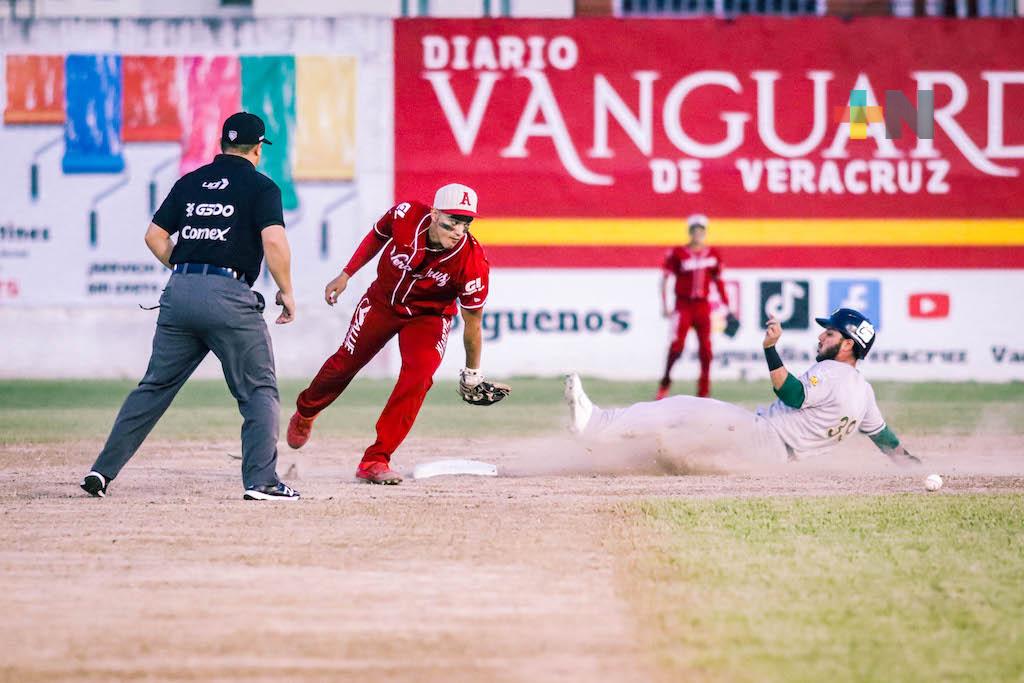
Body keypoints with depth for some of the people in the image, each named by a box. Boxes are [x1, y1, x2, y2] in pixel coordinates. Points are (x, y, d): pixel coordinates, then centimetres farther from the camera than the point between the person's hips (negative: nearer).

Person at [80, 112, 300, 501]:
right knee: (259, 391, 4)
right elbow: (274, 241, -12)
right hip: (229, 296, -5)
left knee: (155, 386, 12)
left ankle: (103, 471, 9)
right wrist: (286, 293, -2)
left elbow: (155, 236, 14)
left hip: (179, 294, 5)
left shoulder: (190, 182, 16)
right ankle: (261, 481, -8)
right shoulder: (260, 187, 1)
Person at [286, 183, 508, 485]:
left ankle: (375, 460, -16)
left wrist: (472, 375, -8)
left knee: (418, 375, -23)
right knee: (344, 363, 12)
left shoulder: (474, 263, -32)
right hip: (382, 302, 2)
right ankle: (305, 412, 45)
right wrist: (346, 275, 1)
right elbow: (377, 237, -2)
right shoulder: (406, 215, -28)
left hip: (429, 317, -2)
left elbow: (472, 321, -19)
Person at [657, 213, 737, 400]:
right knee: (677, 343, -16)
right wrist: (665, 306, -8)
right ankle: (665, 383, -2)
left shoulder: (713, 255, 7)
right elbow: (665, 278, -2)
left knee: (705, 349, 0)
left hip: (703, 306, 3)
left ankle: (703, 392, 7)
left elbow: (718, 281, 15)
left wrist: (727, 308, 13)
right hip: (683, 305, -3)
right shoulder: (678, 254, -5)